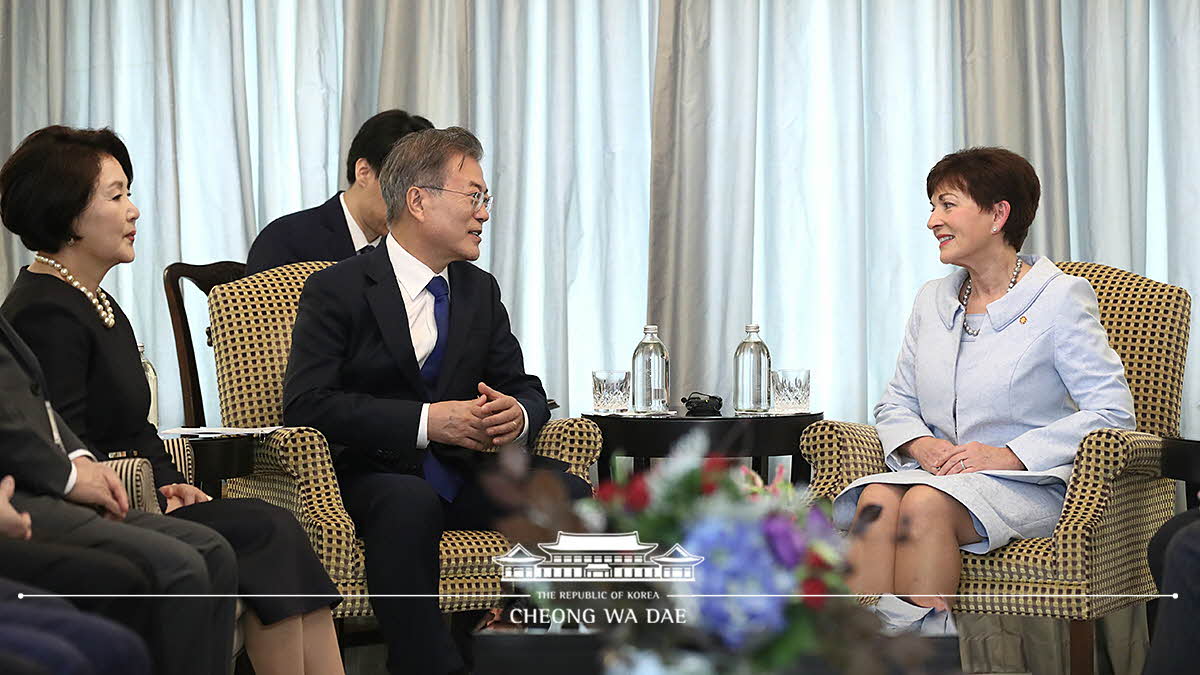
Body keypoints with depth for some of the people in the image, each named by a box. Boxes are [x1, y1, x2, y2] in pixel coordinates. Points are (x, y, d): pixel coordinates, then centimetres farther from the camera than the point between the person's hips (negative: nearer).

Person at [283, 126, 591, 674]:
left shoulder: (480, 290, 16)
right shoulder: (337, 290, -3)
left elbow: (525, 390, 17)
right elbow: (306, 405, -15)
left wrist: (517, 414, -11)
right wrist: (428, 421, -23)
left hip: (464, 474, 5)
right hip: (371, 477, -5)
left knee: (569, 495, -23)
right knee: (411, 503, -40)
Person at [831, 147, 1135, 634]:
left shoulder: (1060, 297, -1)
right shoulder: (932, 301, 17)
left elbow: (1113, 412, -7)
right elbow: (895, 405, 20)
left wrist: (1010, 455, -15)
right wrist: (921, 445, -5)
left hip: (1031, 487, -5)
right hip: (940, 472, 5)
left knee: (925, 503, -35)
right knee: (876, 500, -30)